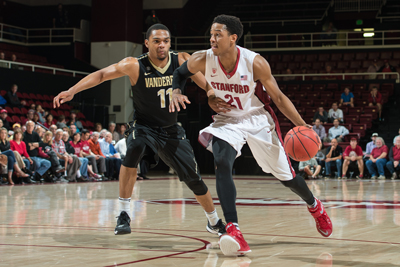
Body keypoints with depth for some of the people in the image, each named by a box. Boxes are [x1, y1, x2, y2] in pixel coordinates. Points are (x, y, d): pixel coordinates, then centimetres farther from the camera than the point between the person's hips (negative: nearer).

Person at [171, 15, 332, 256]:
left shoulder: (255, 63, -26)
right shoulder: (203, 60, -19)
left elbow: (278, 97, -14)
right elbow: (180, 73, 4)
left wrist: (302, 126, -21)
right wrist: (176, 92, -17)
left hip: (258, 119, -1)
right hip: (227, 120, 2)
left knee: (287, 177, 9)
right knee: (222, 164, -28)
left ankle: (315, 206, 41)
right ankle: (233, 230, -30)